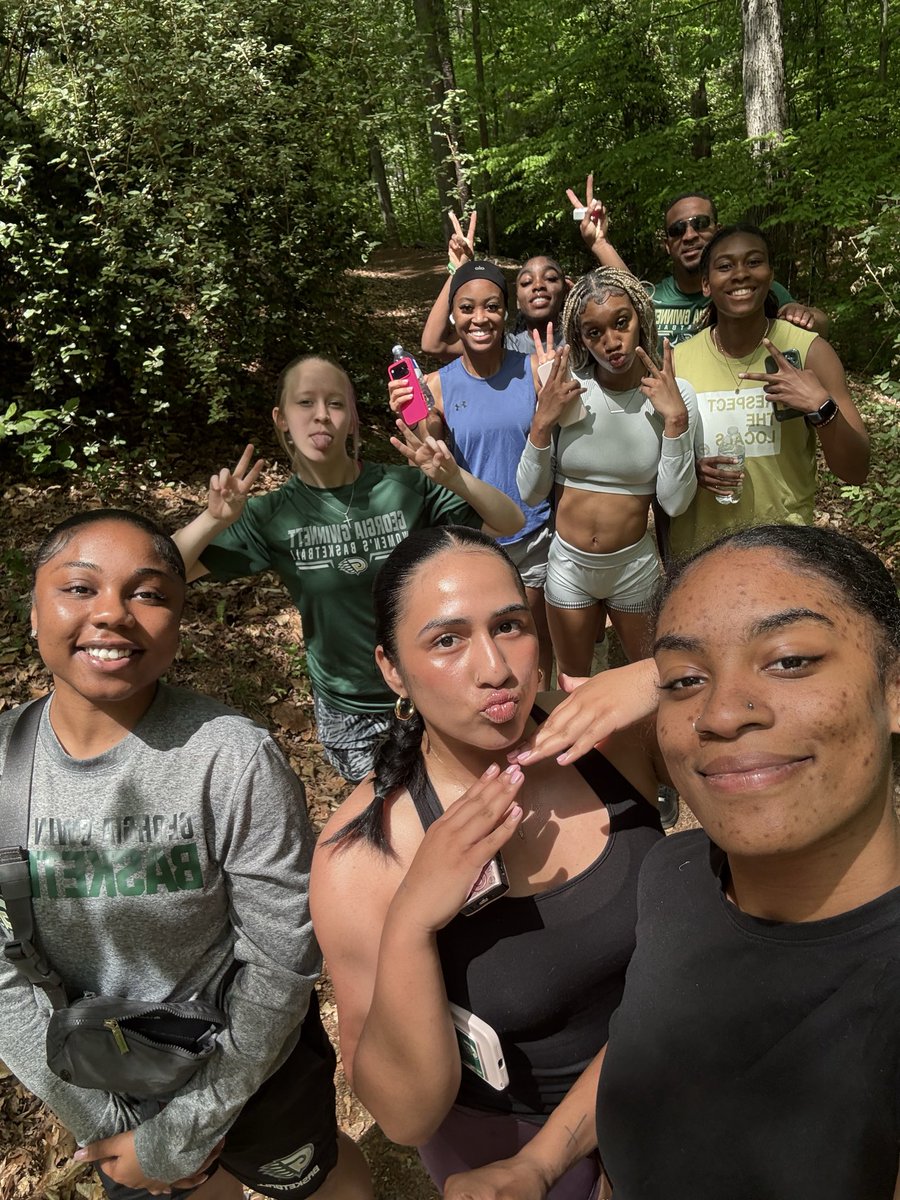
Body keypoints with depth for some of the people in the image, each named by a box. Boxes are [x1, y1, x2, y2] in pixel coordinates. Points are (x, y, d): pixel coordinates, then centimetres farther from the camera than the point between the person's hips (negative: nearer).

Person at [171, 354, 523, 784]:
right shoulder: (273, 517, -10)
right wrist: (214, 520, -28)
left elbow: (511, 523, -11)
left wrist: (455, 479, -30)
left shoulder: (406, 487, -12)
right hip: (347, 714, 1)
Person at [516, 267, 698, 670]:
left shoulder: (673, 394, -12)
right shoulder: (564, 390, -12)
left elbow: (675, 502, -17)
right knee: (573, 687, 22)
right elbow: (530, 492, -9)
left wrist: (676, 419, -24)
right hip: (568, 564, 1)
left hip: (635, 568, 0)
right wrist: (542, 422, -21)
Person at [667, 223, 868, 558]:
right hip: (696, 546, 1)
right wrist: (692, 469, -15)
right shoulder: (678, 359, -7)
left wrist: (821, 406, -26)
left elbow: (855, 473, -10)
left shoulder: (809, 351, -10)